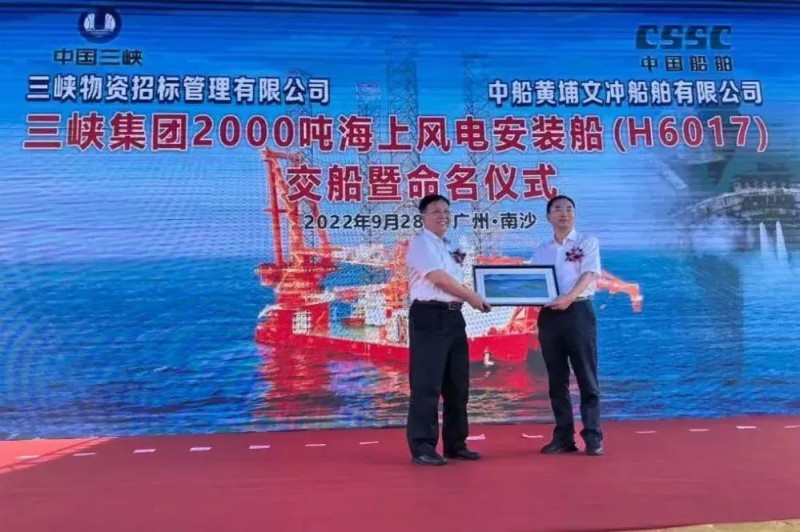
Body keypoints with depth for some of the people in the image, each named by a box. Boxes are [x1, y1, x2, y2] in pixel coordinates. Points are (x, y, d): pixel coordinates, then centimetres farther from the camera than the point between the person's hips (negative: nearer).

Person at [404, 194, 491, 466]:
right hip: (429, 316, -9)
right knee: (427, 383, -7)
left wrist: (473, 298, 3)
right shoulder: (421, 243, -4)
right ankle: (422, 446, 0)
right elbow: (439, 279, -13)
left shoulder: (449, 248, 23)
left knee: (457, 383, 11)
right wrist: (473, 297, -6)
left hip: (453, 316, 9)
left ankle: (455, 443, 21)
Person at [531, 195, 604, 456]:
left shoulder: (587, 242, 4)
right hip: (549, 314, 4)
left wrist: (569, 297, -25)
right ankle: (563, 437, 15)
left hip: (578, 311, -4)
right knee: (557, 379, 7)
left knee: (586, 377, -2)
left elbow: (589, 274, -9)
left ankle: (593, 437, 5)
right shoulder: (541, 250, 16)